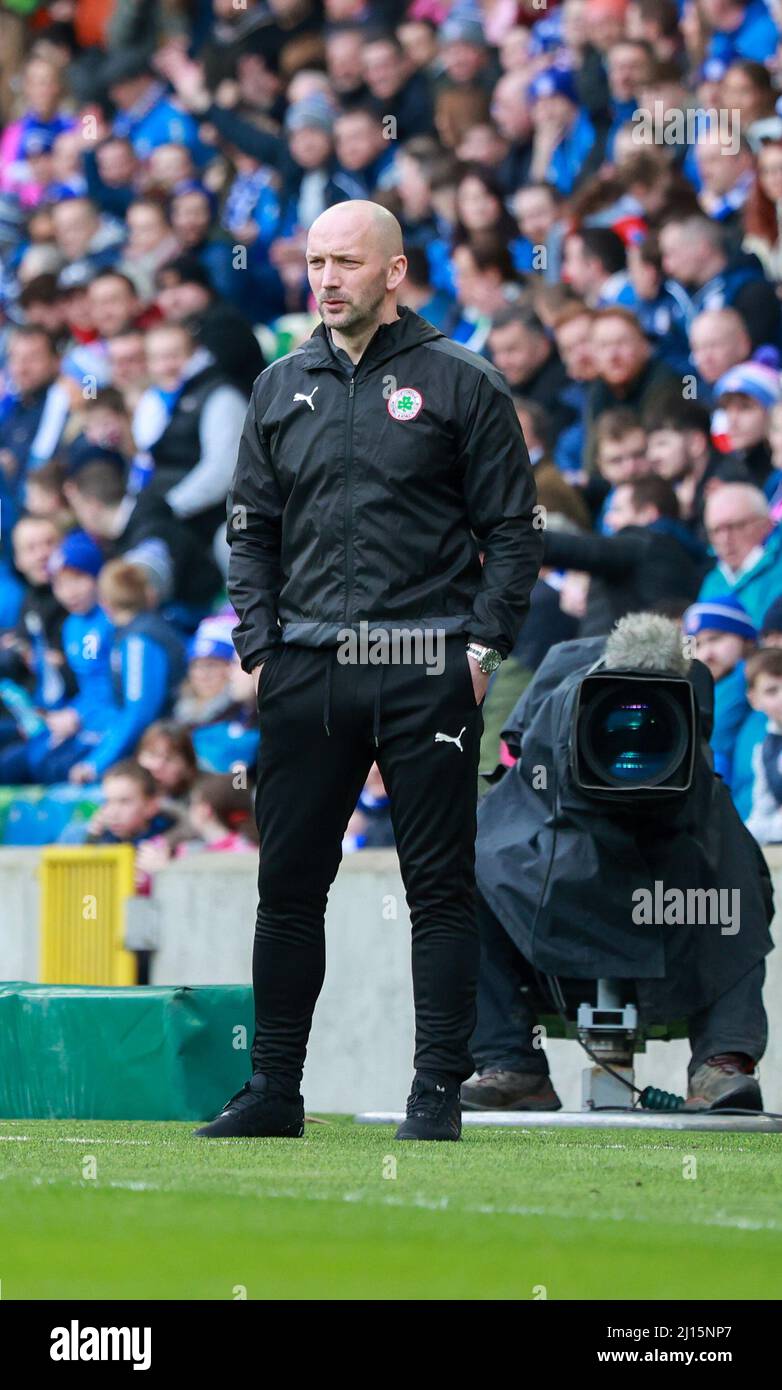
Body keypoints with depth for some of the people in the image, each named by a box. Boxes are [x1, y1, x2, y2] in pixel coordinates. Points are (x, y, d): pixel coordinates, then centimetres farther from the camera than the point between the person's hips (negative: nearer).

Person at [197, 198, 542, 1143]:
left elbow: (513, 531, 2)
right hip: (305, 673, 4)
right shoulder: (281, 389, 13)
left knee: (439, 886, -3)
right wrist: (259, 648, 4)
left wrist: (483, 647, -7)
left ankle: (438, 1092, 1)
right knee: (288, 884, 4)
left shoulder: (461, 384, 2)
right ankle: (274, 1091, 10)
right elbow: (250, 531, 16)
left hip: (426, 672, -4)